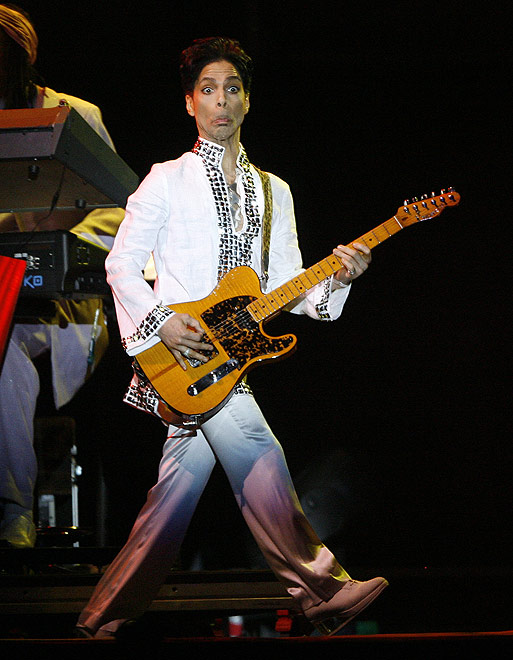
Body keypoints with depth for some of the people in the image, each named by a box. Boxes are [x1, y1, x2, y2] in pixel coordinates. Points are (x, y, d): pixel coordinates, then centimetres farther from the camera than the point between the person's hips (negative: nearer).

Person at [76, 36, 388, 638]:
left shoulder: (273, 191, 16)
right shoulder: (167, 181, 1)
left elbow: (285, 287, 11)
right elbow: (121, 264, -1)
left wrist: (335, 278, -8)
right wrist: (162, 322, -15)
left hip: (228, 351, 6)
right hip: (177, 347, -6)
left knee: (178, 486, 4)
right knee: (262, 463, -17)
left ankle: (105, 620, 12)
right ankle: (322, 593, -12)